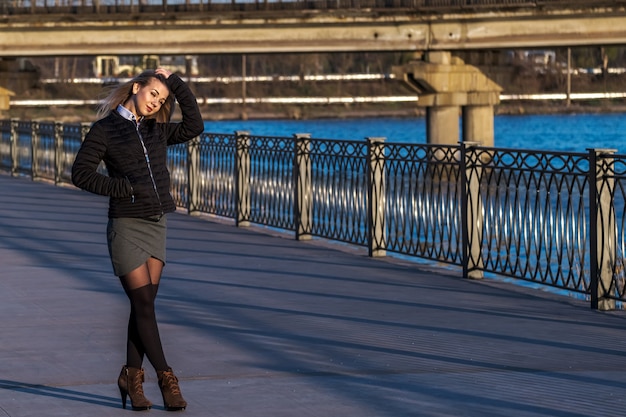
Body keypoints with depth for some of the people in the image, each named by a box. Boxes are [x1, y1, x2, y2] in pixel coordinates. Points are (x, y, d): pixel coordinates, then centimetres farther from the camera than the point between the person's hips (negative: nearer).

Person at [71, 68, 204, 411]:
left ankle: (132, 377, 13)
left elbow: (193, 126, 4)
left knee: (144, 305, 6)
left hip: (157, 225, 6)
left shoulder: (156, 131, 11)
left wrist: (177, 84, 1)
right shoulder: (105, 129, -4)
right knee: (144, 304, -6)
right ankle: (165, 378, -1)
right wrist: (123, 188, -15)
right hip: (126, 225, -6)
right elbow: (81, 173, -8)